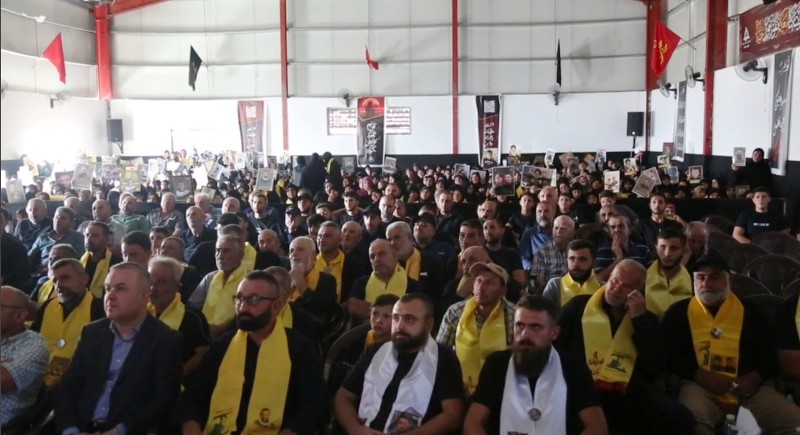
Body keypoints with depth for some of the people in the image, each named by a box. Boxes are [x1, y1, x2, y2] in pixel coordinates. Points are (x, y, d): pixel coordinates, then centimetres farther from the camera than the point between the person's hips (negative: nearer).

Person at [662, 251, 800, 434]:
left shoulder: (749, 310, 18)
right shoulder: (679, 311, 12)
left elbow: (771, 352, 18)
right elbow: (667, 353, 5)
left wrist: (756, 377, -3)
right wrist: (699, 375, -10)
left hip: (748, 388, 4)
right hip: (700, 386, -3)